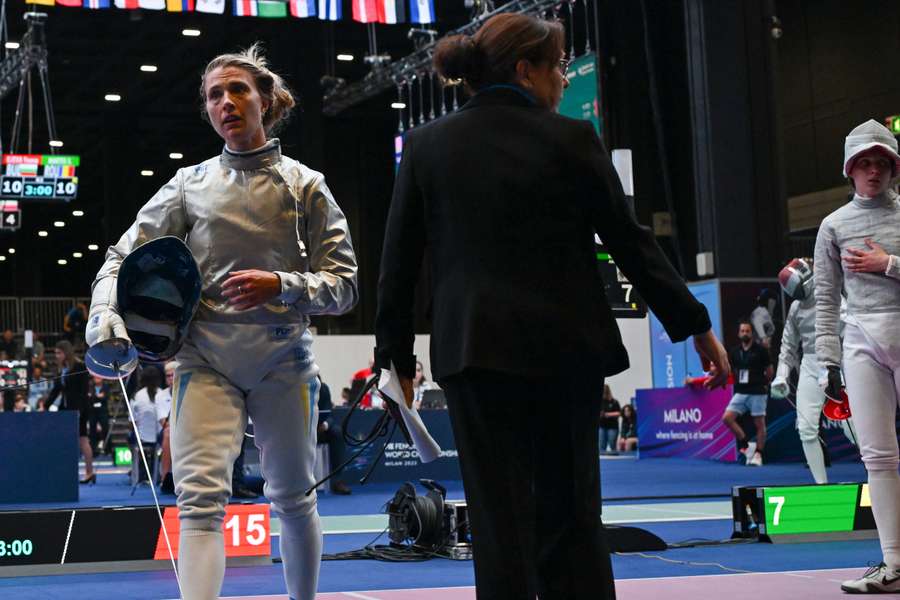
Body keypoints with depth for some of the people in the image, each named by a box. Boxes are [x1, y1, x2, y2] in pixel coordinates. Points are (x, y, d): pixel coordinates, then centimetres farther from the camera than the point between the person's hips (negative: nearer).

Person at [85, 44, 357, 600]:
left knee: (294, 501, 12)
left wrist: (278, 285, -19)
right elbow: (126, 256, 0)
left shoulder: (305, 185, 2)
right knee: (200, 498, -16)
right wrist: (105, 311, -20)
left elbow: (343, 284, -1)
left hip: (282, 358, 0)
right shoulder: (192, 183, 5)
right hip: (207, 359, 0)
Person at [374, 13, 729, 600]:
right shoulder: (571, 139, -4)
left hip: (477, 351, 1)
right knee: (571, 511, 10)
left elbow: (399, 259, 5)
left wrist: (396, 352, 13)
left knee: (501, 518, 4)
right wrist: (695, 325, 8)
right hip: (567, 349, -1)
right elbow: (631, 241, 0)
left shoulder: (427, 143, 3)